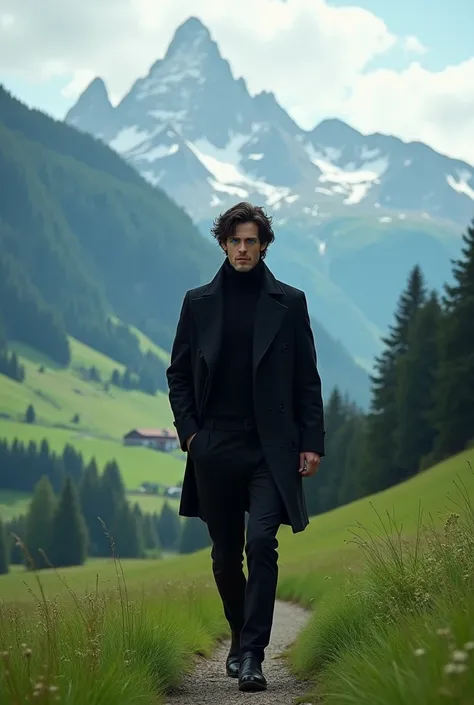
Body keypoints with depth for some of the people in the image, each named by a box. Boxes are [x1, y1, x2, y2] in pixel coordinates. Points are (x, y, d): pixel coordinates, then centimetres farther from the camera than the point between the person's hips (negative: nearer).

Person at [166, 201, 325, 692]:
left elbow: (307, 379, 5)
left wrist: (312, 442, -1)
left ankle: (252, 655, -13)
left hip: (270, 449, -2)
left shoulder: (288, 302, 4)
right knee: (226, 555, 10)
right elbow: (178, 373, 12)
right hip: (215, 449, 2)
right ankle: (240, 638, 30)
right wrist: (188, 431, 0)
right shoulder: (199, 303, 7)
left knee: (261, 543, -16)